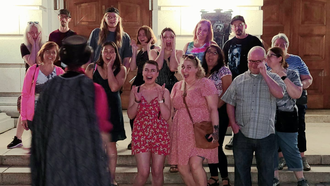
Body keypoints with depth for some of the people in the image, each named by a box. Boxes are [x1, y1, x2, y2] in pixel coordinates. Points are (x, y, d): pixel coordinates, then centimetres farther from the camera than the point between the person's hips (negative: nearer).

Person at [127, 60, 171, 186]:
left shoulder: (164, 91, 2)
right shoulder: (136, 90, 6)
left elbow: (166, 116, -6)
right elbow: (130, 115, 1)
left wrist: (160, 98, -16)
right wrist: (137, 100, -13)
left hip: (160, 135, 0)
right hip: (140, 134, 0)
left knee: (157, 172, 5)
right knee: (143, 172, -5)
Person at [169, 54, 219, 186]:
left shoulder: (205, 84, -2)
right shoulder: (177, 86, 15)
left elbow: (213, 109, -9)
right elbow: (172, 110, 20)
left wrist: (215, 129, -18)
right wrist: (169, 130, 14)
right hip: (181, 133, 6)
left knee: (195, 165, -17)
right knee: (182, 168, 5)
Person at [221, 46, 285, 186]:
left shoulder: (273, 78, 3)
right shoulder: (239, 80, 9)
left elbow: (279, 94, -17)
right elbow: (230, 103, 10)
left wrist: (264, 74, -16)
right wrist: (233, 123, -1)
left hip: (266, 134, -1)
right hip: (242, 133, 2)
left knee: (266, 169, 10)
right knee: (241, 168, 11)